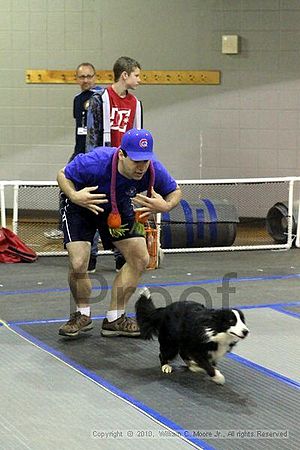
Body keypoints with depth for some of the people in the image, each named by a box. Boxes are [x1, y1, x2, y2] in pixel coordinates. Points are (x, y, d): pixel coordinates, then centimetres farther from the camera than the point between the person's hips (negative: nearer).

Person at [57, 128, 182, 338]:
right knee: (78, 264, -19)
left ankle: (114, 318, 10)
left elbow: (175, 191, -9)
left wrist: (165, 206, -32)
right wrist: (74, 196, -41)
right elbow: (63, 175, -20)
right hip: (82, 207, -4)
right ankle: (83, 315, 10)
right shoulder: (96, 162, -38)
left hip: (119, 209, 4)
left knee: (140, 259, -4)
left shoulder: (154, 170, -28)